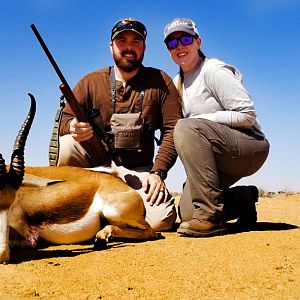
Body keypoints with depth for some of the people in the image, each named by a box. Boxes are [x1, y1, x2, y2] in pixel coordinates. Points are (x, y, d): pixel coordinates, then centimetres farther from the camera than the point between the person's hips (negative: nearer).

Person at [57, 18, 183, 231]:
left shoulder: (160, 82, 1)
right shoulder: (91, 82, 4)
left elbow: (172, 129, -5)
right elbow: (65, 119, 2)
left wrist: (158, 172, -16)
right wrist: (73, 128, -24)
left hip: (138, 171, 0)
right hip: (96, 162, 1)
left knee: (162, 219, -24)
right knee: (65, 146, -30)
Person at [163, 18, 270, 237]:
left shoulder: (213, 71, -10)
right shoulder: (177, 83, 13)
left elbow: (247, 115, -17)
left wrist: (201, 119, -18)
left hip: (251, 147, -7)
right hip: (220, 159, 8)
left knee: (187, 127, -32)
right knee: (187, 212, -5)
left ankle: (210, 215, -31)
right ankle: (242, 199, 18)